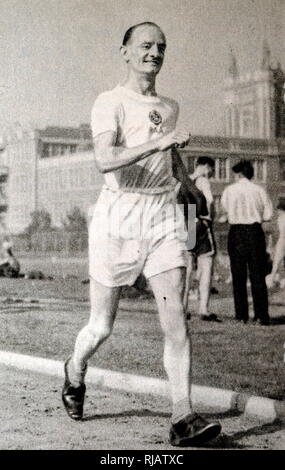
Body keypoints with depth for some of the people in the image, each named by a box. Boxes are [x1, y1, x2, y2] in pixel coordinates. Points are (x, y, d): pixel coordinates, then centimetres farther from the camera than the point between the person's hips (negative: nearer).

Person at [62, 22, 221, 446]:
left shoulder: (169, 108, 15)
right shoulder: (110, 103, -4)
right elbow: (105, 160, -21)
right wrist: (158, 142, -29)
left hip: (162, 214, 4)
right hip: (118, 213, -4)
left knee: (176, 320, -10)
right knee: (102, 326, 6)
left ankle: (183, 418, -9)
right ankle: (75, 371, 37)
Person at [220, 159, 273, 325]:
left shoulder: (229, 190, 0)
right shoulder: (259, 190, 2)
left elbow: (224, 214, -1)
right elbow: (268, 215, 0)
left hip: (236, 232, 0)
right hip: (255, 231, 0)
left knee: (238, 276, 7)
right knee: (258, 275, 3)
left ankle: (242, 315, 5)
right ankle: (261, 315, -3)